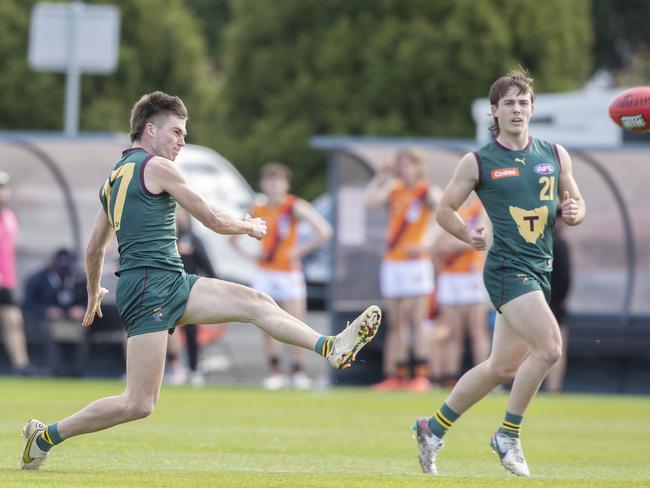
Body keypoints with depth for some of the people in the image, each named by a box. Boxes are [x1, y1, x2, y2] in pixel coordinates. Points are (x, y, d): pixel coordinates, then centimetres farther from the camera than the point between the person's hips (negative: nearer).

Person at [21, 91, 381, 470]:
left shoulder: (114, 177, 20)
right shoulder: (156, 167, -6)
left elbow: (94, 248, 28)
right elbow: (214, 220, -1)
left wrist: (94, 294, 45)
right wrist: (250, 227, 19)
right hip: (150, 285, -10)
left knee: (256, 303, 1)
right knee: (139, 404, -10)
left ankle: (332, 348, -8)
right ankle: (46, 436, 0)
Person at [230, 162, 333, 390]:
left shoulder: (295, 206, -9)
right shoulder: (258, 209, 3)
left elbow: (324, 231, -18)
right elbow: (233, 236, 16)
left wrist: (300, 250, -16)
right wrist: (248, 255, 2)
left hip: (289, 272, -3)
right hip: (264, 273, 3)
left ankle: (297, 371, 3)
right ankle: (276, 371, 5)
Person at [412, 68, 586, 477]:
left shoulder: (555, 155, 10)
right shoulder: (478, 162, -2)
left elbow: (576, 204, 18)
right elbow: (445, 209, 7)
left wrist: (574, 212, -3)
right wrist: (467, 234, -8)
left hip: (543, 270, 6)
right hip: (508, 267, -6)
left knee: (503, 367, 10)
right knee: (549, 347, -23)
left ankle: (434, 428, 27)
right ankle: (508, 435, -7)